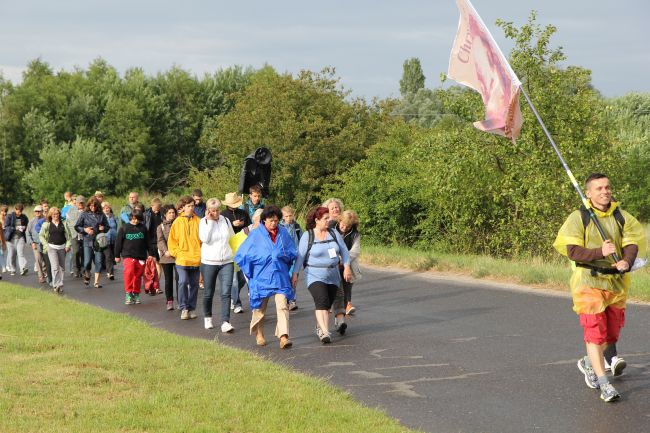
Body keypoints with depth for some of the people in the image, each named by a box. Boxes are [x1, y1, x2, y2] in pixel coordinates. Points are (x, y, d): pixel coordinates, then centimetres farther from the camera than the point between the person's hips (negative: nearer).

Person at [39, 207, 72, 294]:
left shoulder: (63, 224, 4)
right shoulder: (47, 224, 1)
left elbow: (69, 235, 10)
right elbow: (41, 235, 8)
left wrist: (68, 245, 0)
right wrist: (45, 245, 0)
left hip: (62, 247, 3)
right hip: (52, 247, -3)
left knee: (62, 267, 9)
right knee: (55, 267, -14)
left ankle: (60, 285, 19)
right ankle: (56, 285, -18)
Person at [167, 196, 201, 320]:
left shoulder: (198, 221, 3)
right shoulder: (177, 222, 2)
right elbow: (172, 240, 6)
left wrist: (201, 252, -2)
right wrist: (176, 252, -3)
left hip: (196, 259, 2)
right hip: (182, 259, -2)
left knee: (194, 284, 8)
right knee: (183, 282, -13)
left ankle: (192, 308, 20)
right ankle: (184, 308, -4)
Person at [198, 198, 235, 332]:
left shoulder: (226, 220, 8)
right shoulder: (204, 222, -1)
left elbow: (233, 238, 21)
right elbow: (205, 238, -17)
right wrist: (209, 221, -14)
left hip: (226, 262, 2)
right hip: (209, 262, -2)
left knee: (226, 292, -11)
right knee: (208, 293, 9)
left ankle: (225, 322, -15)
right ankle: (207, 318, 32)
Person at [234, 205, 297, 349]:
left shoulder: (283, 233, 5)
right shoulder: (256, 235, -3)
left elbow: (292, 254, 13)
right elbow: (242, 255, -1)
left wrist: (281, 255, -4)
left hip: (280, 276, 1)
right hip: (261, 277, -1)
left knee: (282, 305, -14)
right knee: (260, 308, 10)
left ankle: (283, 336, -19)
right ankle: (259, 334, 32)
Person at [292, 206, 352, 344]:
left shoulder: (334, 233, 6)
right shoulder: (307, 236, -4)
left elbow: (344, 251, 10)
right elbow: (300, 256, -3)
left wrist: (347, 267, 1)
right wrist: (295, 274, -5)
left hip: (333, 276, 5)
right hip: (315, 276, -5)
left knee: (328, 304, 8)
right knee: (321, 301, -21)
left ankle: (319, 328, 27)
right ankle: (325, 332, -27)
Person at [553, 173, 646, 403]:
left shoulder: (622, 217, 5)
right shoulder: (578, 218, -5)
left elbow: (632, 243, -3)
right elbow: (572, 250, -12)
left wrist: (626, 261, -25)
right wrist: (599, 252, -26)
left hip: (616, 281, 4)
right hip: (588, 281, -4)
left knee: (612, 332, 14)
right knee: (595, 331, -10)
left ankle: (588, 363, 40)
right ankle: (604, 384, -7)